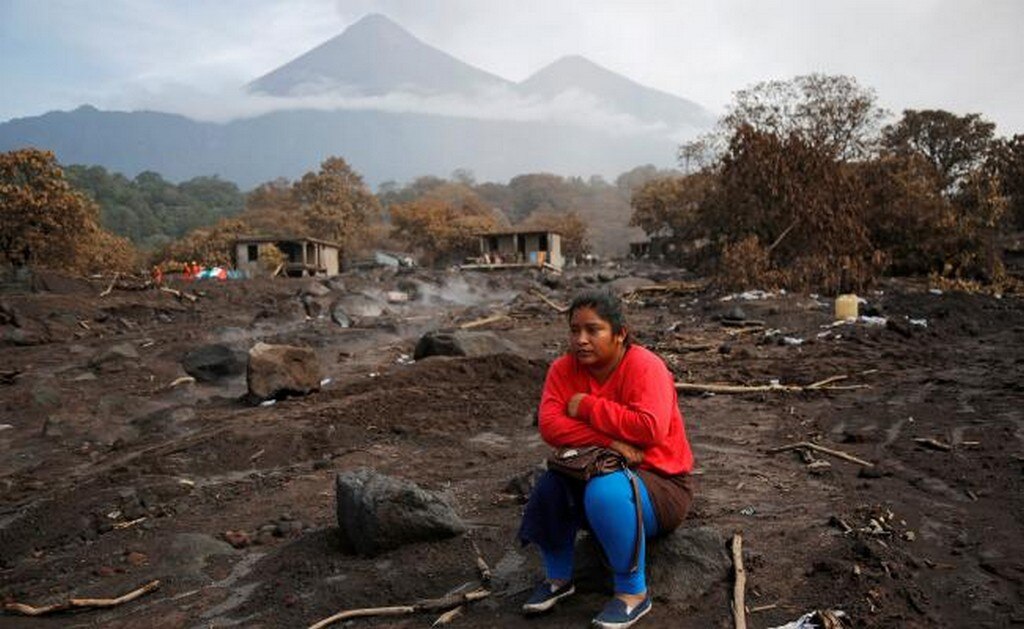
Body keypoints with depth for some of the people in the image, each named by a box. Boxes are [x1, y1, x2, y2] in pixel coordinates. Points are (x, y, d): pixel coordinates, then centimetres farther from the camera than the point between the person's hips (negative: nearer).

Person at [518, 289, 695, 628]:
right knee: (551, 482, -22)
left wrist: (586, 406, -26)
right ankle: (558, 577, 3)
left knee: (606, 491, -34)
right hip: (597, 470, 5)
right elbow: (549, 425, -18)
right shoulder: (564, 369, -5)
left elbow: (651, 428, -35)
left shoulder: (643, 365, -20)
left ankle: (633, 593, -12)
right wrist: (609, 442, -30)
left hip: (660, 483, -5)